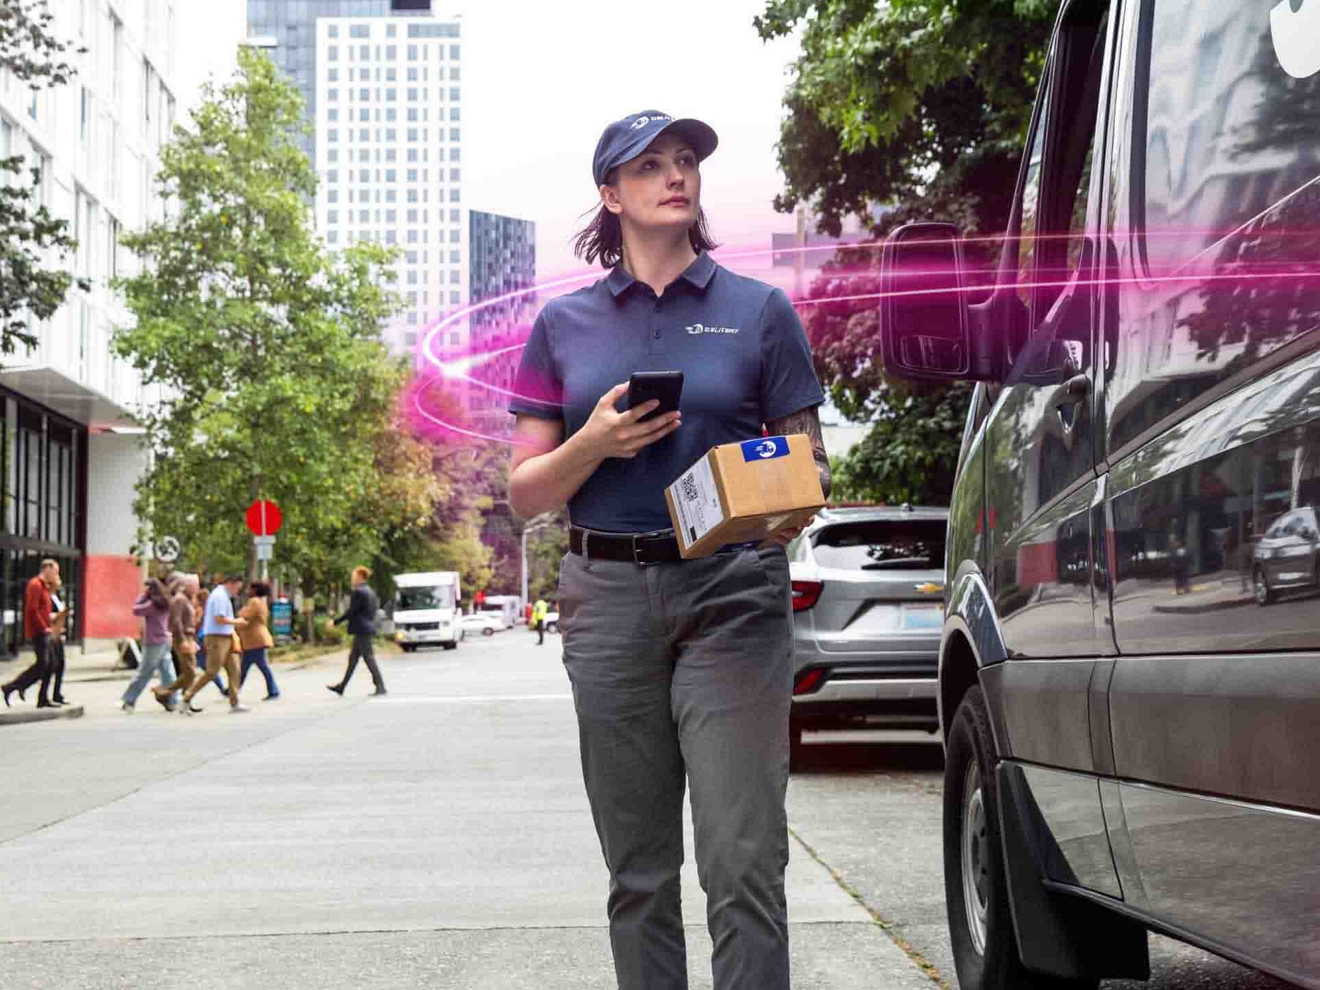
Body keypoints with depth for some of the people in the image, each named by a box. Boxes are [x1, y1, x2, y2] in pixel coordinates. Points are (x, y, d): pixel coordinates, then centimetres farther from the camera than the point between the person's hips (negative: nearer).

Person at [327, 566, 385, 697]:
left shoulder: (358, 592, -15)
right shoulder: (370, 591, 13)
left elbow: (351, 611, -17)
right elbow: (373, 611, 17)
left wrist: (335, 622, -9)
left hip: (362, 631, -10)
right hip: (368, 629, 10)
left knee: (369, 658, -7)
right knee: (352, 659, 14)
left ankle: (380, 687, -7)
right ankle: (341, 687, 20)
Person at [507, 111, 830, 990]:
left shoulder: (760, 311, 7)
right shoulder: (565, 324, 11)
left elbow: (807, 465, 7)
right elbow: (525, 493, 10)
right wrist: (595, 442, -10)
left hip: (731, 596, -2)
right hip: (608, 596, 2)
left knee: (744, 864, -7)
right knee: (638, 871, 9)